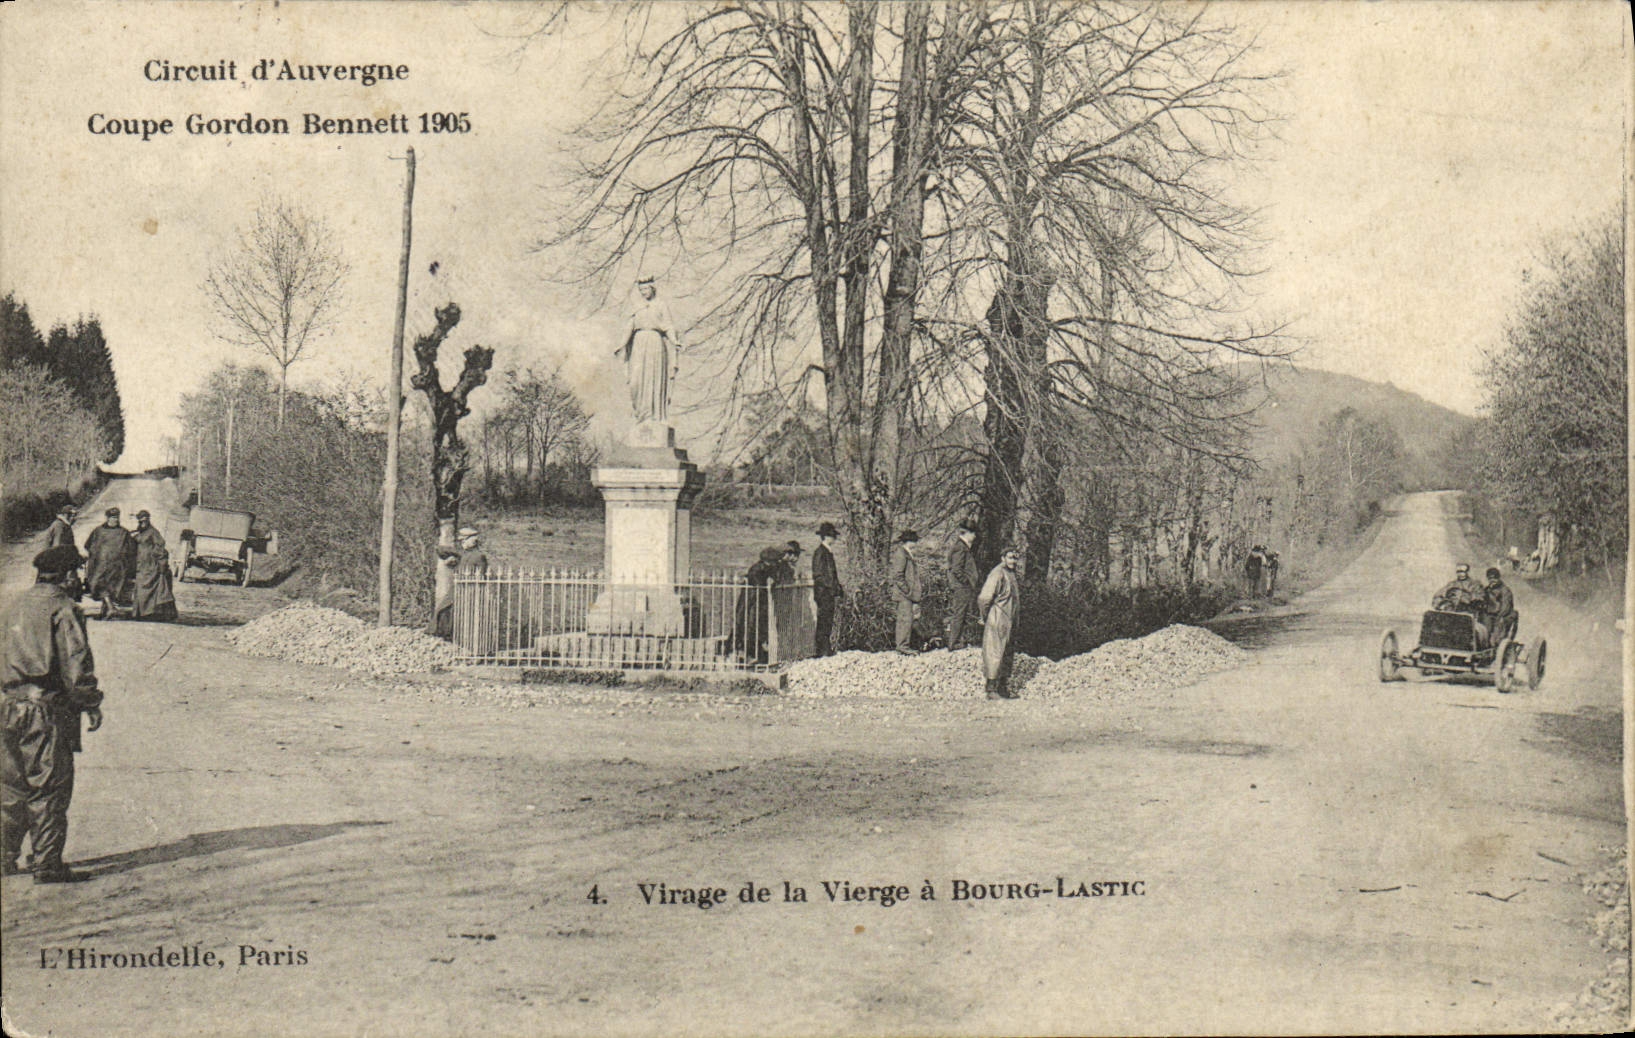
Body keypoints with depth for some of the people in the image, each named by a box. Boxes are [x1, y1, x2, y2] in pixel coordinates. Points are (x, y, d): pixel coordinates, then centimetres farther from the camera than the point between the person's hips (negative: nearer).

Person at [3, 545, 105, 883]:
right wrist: (91, 703, -7)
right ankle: (48, 865, 1)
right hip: (49, 710, -8)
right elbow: (75, 665, -14)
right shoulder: (62, 610, -11)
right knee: (50, 788, -2)